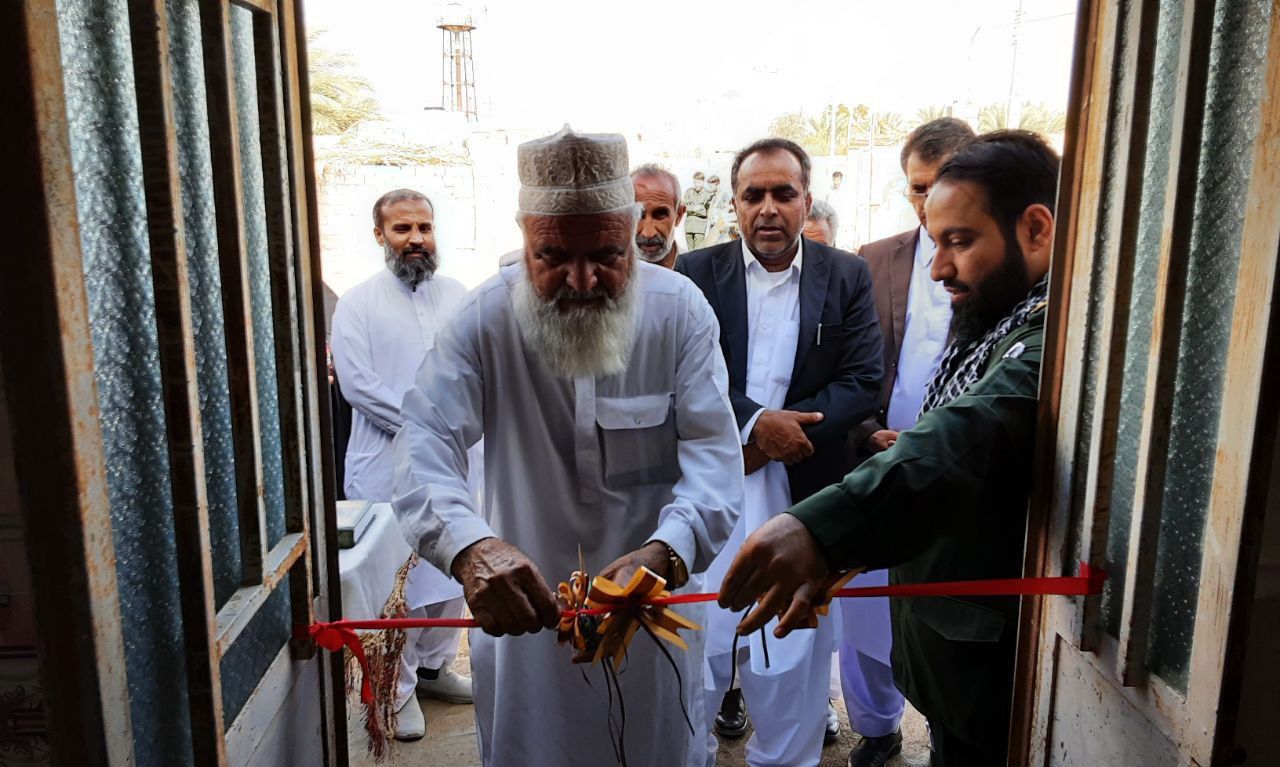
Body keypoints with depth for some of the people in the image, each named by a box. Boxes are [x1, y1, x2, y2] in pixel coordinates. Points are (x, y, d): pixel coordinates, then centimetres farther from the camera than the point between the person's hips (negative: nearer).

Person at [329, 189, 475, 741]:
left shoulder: (458, 297, 7)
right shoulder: (358, 303, -3)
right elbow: (356, 384, -11)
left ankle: (435, 665, 32)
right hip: (388, 468, -4)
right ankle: (399, 688, 19)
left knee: (450, 568, 14)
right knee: (395, 580, 3)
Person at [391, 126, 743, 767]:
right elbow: (424, 442, -23)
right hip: (522, 605, 0)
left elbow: (713, 449, -21)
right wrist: (469, 545, -44)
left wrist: (665, 552, -41)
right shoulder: (486, 318, -13)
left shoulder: (680, 310, -13)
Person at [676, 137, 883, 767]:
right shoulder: (696, 273, 0)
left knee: (795, 652, 12)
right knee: (699, 635, 8)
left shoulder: (847, 277, 2)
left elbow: (861, 384, -5)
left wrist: (779, 441, -14)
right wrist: (756, 423, -18)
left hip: (802, 489, 1)